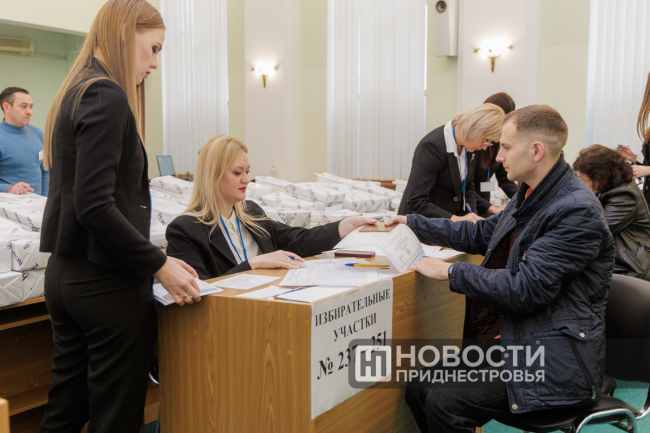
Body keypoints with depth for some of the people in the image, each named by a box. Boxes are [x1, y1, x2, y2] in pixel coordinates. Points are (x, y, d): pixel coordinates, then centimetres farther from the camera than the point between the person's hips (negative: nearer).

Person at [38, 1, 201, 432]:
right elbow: (95, 207, -22)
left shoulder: (74, 94, 15)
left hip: (65, 274, 9)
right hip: (107, 282, -9)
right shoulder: (107, 97, -14)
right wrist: (159, 264, -15)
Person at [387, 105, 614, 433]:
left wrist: (451, 272, -15)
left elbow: (527, 289, -23)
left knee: (444, 403, -23)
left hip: (553, 358, -9)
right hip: (508, 340, 9)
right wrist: (413, 223, 24)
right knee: (418, 388, -3)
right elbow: (482, 235, 25)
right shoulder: (531, 195, 10)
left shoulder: (577, 211, -19)